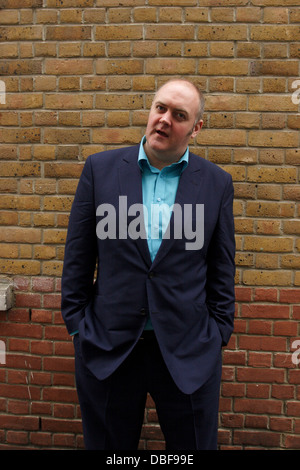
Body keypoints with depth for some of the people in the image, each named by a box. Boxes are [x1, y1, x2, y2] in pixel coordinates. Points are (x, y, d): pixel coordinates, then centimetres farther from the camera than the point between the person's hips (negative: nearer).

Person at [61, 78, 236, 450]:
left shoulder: (217, 183, 1)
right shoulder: (100, 168, 0)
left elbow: (222, 269, 5)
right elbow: (78, 257, 2)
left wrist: (218, 334, 2)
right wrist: (77, 324, 0)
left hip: (189, 351, 0)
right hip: (107, 348, 1)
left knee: (194, 444, 14)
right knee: (108, 446, 17)